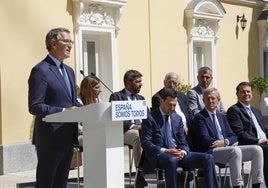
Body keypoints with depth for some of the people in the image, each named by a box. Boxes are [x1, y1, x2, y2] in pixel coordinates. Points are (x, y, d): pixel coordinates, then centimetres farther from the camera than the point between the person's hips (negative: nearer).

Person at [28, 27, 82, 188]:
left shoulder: (69, 71, 16)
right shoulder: (41, 70, -12)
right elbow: (35, 107, -17)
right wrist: (63, 111, -22)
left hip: (68, 137, 8)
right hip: (51, 138, -8)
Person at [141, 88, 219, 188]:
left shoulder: (177, 118, 17)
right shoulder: (150, 118, -1)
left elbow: (183, 142, 17)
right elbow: (146, 143, -7)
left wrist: (183, 152, -8)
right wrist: (165, 151, -20)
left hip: (178, 154, 6)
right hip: (159, 154, -6)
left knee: (208, 158, -15)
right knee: (171, 160, -42)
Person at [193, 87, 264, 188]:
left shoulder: (222, 117, 23)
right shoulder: (199, 117, 2)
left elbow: (233, 136, 16)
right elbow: (205, 140, -10)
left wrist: (225, 142, -10)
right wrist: (229, 142, -12)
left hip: (228, 148, 7)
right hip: (210, 152, -7)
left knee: (256, 149, -11)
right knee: (235, 151, -35)